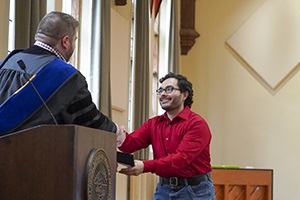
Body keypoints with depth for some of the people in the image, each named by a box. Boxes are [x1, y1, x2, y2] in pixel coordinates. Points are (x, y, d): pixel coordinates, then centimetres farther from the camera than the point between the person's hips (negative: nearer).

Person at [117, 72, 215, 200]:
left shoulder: (197, 124, -11)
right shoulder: (153, 123, 9)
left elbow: (182, 158, -22)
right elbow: (132, 143, -5)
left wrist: (145, 166, -34)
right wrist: (122, 139, -31)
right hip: (163, 189, 5)